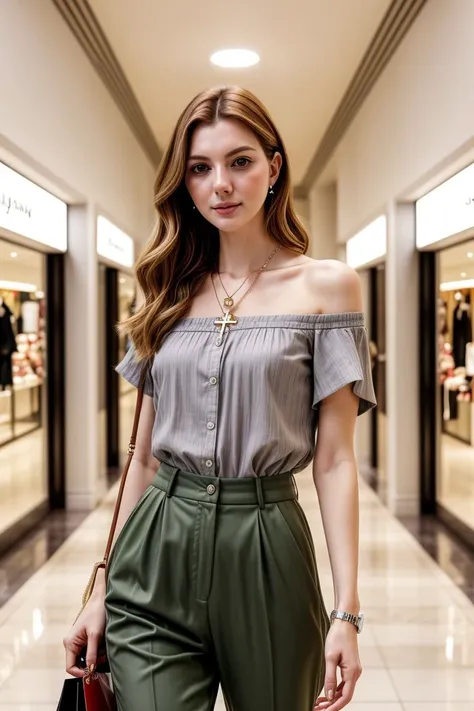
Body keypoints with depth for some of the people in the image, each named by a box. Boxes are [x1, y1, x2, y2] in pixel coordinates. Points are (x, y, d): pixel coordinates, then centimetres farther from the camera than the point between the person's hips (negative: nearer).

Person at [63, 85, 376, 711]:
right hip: (155, 563, 2)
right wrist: (103, 588, 9)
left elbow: (334, 459, -5)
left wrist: (347, 611, -10)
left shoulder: (326, 286, -2)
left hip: (266, 551, -2)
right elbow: (145, 451, 10)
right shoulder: (174, 291, 8)